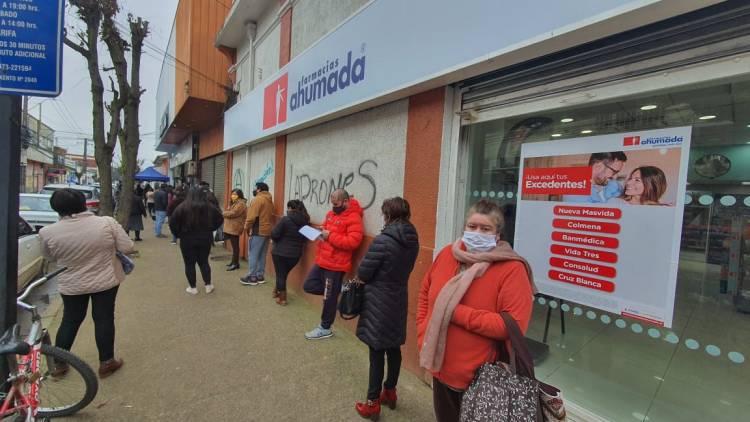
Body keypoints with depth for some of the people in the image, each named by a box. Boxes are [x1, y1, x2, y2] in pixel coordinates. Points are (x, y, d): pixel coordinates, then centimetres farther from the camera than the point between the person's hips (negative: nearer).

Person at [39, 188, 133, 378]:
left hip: (71, 284, 2)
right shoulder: (107, 222, -18)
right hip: (106, 281, -1)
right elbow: (128, 248, -13)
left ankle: (58, 364, 31)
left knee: (70, 321, 18)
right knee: (104, 319, 9)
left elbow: (51, 258, 5)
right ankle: (106, 363, 19)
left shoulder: (48, 232, -12)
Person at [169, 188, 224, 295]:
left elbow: (172, 223, -9)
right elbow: (220, 219, 7)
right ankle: (208, 285, 14)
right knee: (204, 262, 16)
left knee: (189, 264, 10)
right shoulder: (210, 207, 0)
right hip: (205, 239, 3)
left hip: (187, 240, -2)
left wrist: (179, 234, 3)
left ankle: (193, 288, 15)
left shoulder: (182, 207, -7)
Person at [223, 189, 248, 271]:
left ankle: (235, 264, -3)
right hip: (231, 227, 10)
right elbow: (229, 212, 21)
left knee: (235, 246, -7)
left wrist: (224, 213, -4)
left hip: (235, 228, -10)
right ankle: (234, 262, 21)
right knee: (234, 245, 14)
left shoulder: (241, 204, -13)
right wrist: (225, 214, -1)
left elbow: (232, 213, -20)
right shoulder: (234, 203, 22)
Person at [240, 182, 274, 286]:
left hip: (257, 231, -9)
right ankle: (260, 276, 17)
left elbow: (252, 216, -18)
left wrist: (247, 228, -5)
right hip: (267, 231, 9)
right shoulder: (269, 200, 15)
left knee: (253, 255, -1)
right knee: (262, 255, 13)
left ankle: (252, 277, 2)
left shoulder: (257, 199, -12)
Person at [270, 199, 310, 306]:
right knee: (284, 273, 24)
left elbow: (274, 234, -15)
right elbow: (305, 238, 9)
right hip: (295, 254, 5)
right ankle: (277, 291, 40)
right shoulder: (305, 222, -2)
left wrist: (279, 240, 6)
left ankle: (282, 298, 17)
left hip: (280, 252, -5)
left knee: (280, 274, 11)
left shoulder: (285, 219, -18)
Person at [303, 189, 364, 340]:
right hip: (321, 261, 9)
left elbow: (353, 242, -26)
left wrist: (330, 236, -24)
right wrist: (321, 232, 6)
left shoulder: (353, 218, -17)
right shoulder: (331, 213, 10)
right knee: (308, 286, 13)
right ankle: (336, 289, 23)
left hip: (335, 265, -9)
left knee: (329, 298, 4)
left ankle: (325, 329, 22)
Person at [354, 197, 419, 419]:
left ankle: (373, 403, 19)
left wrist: (375, 271, 3)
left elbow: (362, 273, -16)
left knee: (377, 352, 5)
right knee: (394, 349, 19)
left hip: (379, 303, -7)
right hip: (398, 300, 7)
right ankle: (390, 392, 37)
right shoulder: (413, 240, 0)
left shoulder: (383, 240, -23)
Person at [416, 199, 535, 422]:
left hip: (481, 379, -5)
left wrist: (457, 313, -24)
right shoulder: (447, 254, -2)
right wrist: (423, 336, 0)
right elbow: (425, 295, 9)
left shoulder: (512, 269, -18)